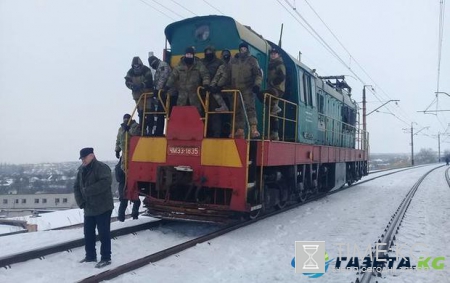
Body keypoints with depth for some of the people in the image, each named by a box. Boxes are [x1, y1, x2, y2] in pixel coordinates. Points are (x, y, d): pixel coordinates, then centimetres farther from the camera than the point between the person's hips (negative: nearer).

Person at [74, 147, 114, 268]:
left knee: (103, 233, -2)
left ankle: (106, 258, 8)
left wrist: (88, 190, -26)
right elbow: (76, 187, 15)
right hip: (89, 208, 8)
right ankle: (90, 256, 30)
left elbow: (106, 182, -30)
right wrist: (80, 202, 0)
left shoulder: (101, 167, -14)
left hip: (102, 207, -8)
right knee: (88, 233, 15)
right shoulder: (81, 170, 12)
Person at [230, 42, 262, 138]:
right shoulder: (233, 61, 16)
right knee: (237, 109, 3)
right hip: (236, 89, 4)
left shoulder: (252, 60, 7)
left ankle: (254, 129, -27)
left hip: (248, 89, -4)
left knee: (250, 107, -18)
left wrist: (257, 84, -13)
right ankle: (240, 130, 8)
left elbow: (258, 74, 1)